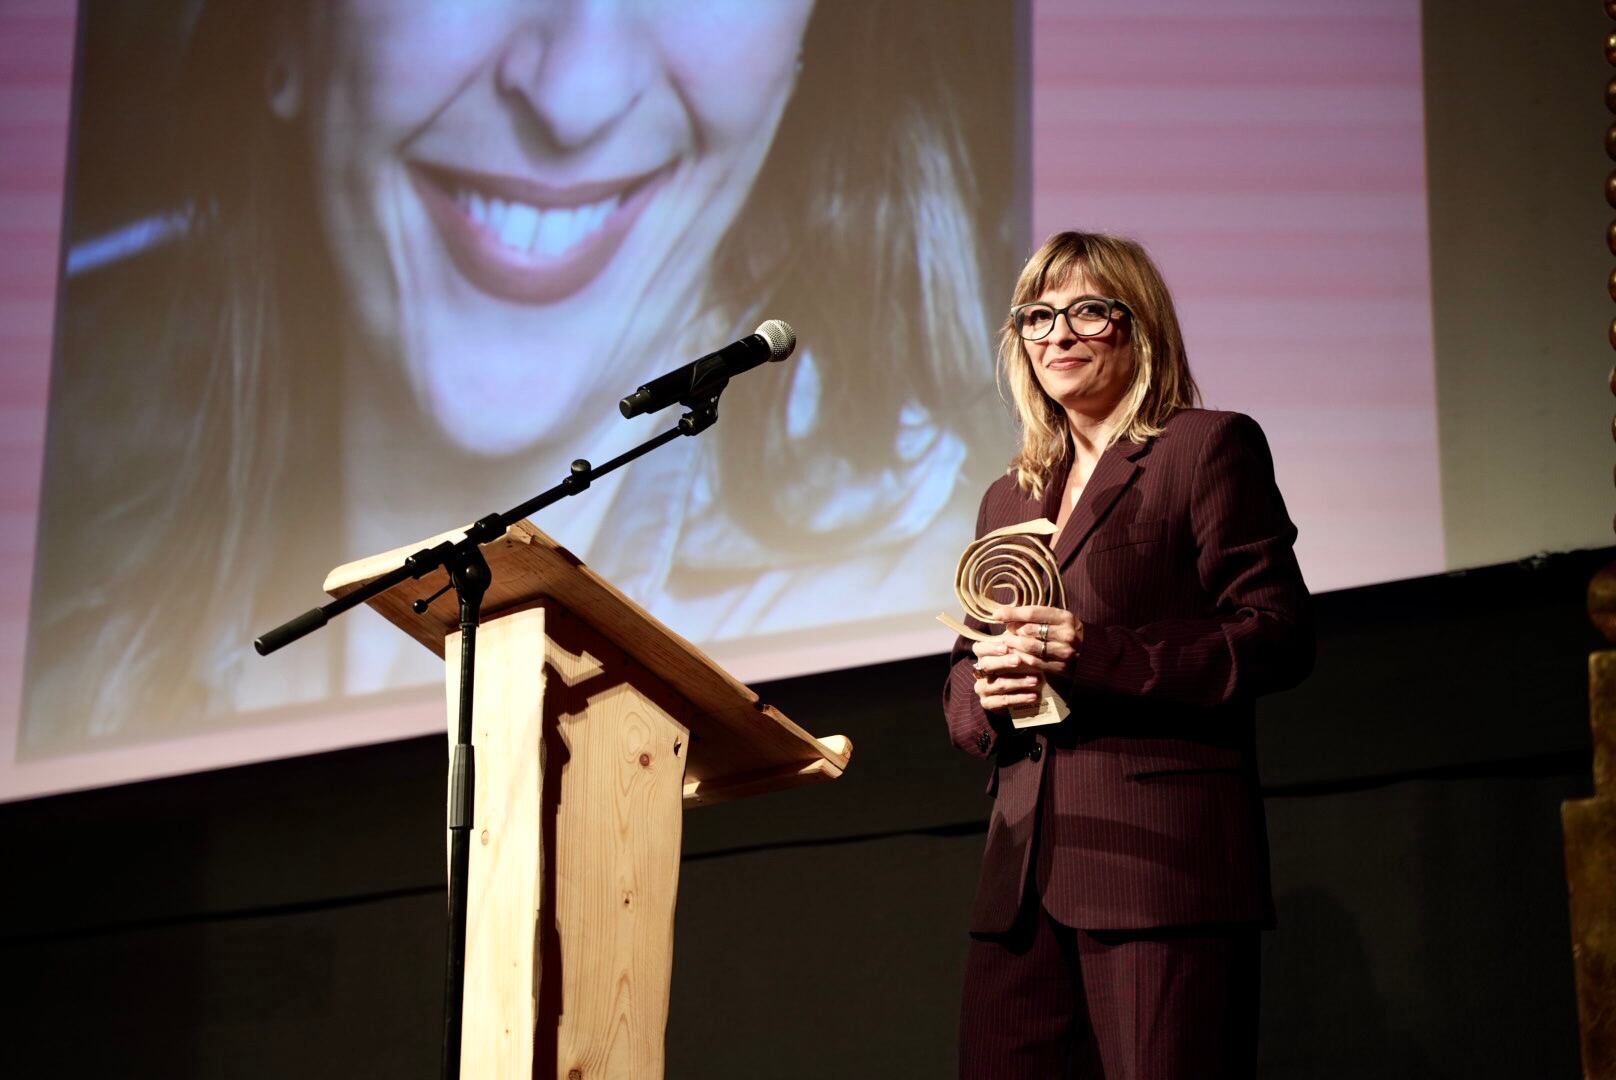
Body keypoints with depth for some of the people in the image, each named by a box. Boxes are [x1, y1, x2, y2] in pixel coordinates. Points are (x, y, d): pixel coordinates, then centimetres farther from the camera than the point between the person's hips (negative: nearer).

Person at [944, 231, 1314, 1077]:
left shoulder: (1209, 448, 5)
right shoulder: (1007, 498, 24)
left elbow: (1278, 635, -5)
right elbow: (961, 682, 25)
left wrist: (1095, 656, -15)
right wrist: (985, 693, -1)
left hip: (1164, 857, -6)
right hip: (1024, 875, 6)